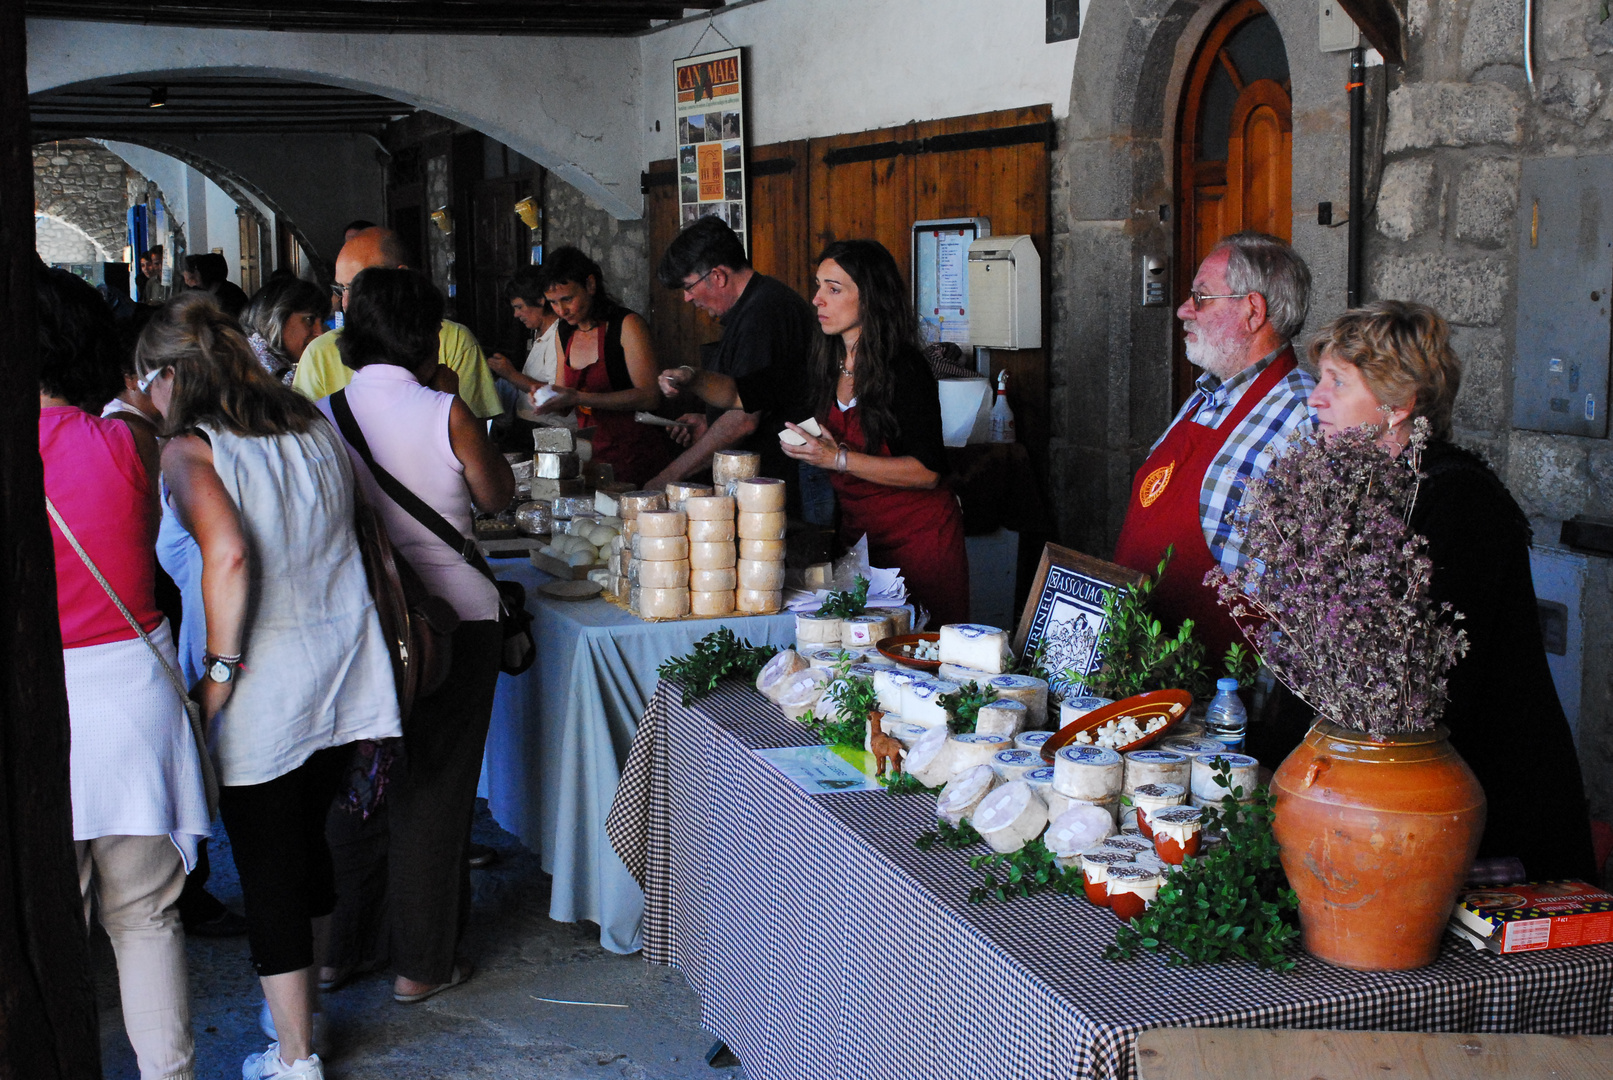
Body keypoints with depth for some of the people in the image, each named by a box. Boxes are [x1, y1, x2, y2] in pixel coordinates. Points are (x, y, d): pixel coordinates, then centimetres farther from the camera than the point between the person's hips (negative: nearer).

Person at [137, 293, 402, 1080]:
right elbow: (355, 530, 10)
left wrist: (219, 670, -18)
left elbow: (229, 555, -26)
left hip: (268, 683, -6)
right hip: (347, 661, 6)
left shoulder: (188, 449, -11)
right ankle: (305, 1007, 36)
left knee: (267, 867, 5)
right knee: (306, 838, 22)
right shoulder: (311, 425, 8)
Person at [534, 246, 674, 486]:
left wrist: (579, 398, -20)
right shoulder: (564, 333, 14)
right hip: (592, 453, 6)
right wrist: (547, 400, -4)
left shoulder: (627, 325, -8)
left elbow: (649, 397, -16)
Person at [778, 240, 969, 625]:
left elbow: (928, 471, -23)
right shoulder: (828, 364, 4)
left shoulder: (903, 369, -17)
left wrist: (839, 459, -26)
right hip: (858, 531, 7)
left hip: (918, 534, -7)